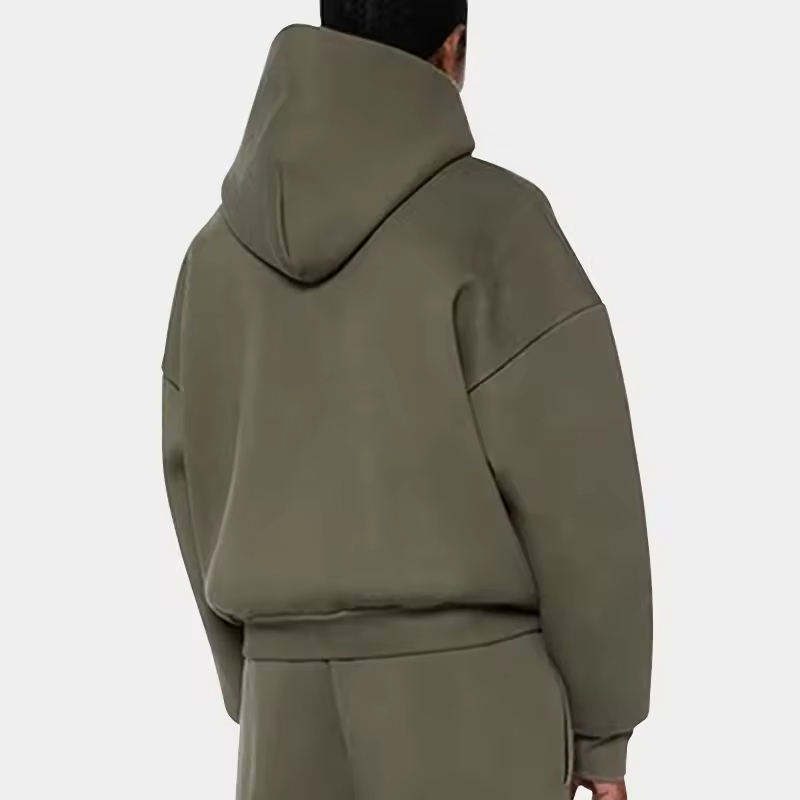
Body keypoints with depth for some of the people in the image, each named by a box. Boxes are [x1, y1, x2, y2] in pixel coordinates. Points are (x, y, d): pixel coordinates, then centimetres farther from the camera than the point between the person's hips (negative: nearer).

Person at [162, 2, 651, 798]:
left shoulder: (223, 252, 7)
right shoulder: (493, 221, -11)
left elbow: (210, 498, 11)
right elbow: (576, 491, -13)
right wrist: (603, 725, -2)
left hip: (304, 704, 5)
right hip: (469, 702, -5)